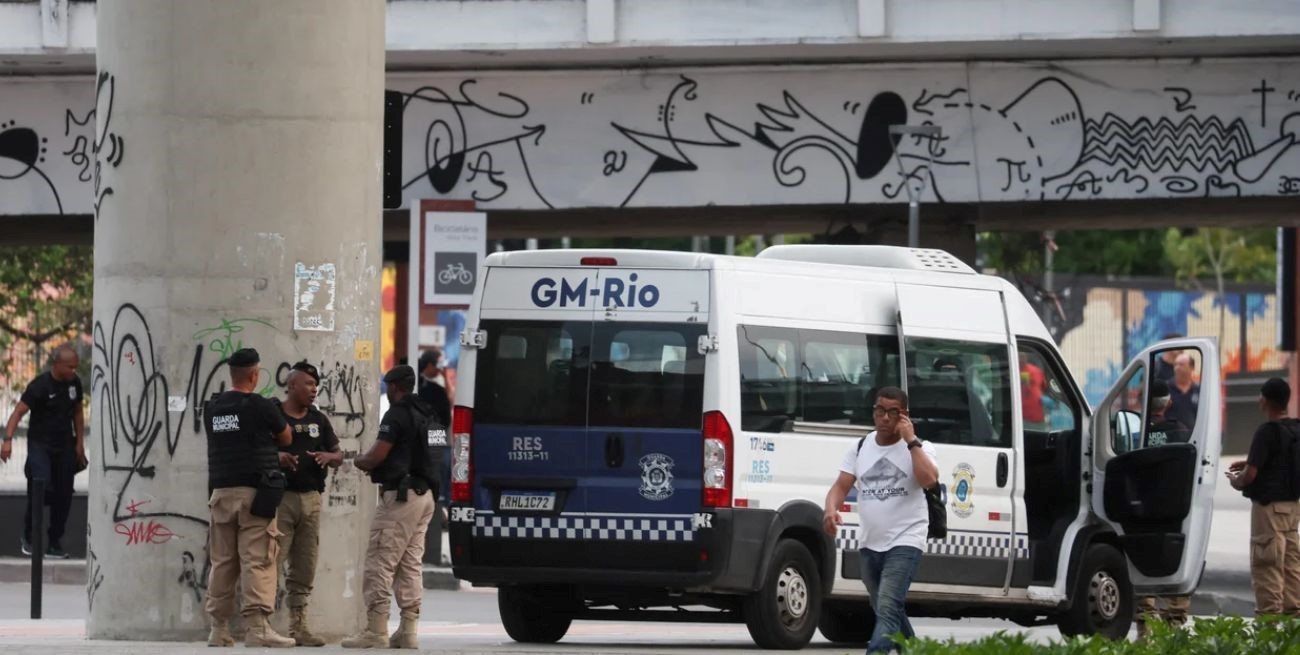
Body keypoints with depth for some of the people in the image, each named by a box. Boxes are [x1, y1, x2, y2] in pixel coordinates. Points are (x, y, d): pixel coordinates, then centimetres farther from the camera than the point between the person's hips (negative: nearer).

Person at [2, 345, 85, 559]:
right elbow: (19, 412, -18)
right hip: (40, 443, -6)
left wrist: (80, 444, 16)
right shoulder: (40, 385, -15)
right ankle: (28, 537, -9)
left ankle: (54, 544, 15)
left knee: (63, 496, 5)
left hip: (64, 446, 6)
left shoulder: (74, 383, 4)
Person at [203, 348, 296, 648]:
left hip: (222, 491, 5)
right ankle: (257, 626, -16)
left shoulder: (212, 408, 9)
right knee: (257, 561, -8)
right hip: (255, 492, -5)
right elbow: (286, 438, 7)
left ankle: (219, 628, 10)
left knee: (222, 562, 9)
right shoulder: (260, 407, -7)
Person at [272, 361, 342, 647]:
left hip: (310, 497, 6)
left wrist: (329, 457, -4)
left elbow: (338, 456, 20)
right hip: (279, 495, -6)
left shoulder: (318, 420, 16)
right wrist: (275, 457, -21)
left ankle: (298, 626, 12)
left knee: (304, 567, 7)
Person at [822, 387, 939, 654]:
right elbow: (841, 485, 4)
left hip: (905, 542, -6)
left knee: (887, 608, -21)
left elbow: (929, 479, -21)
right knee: (887, 610, 17)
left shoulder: (918, 448, -2)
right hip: (870, 542, 6)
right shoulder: (861, 448, 10)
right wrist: (831, 509, -17)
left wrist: (911, 441, -17)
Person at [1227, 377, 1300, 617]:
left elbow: (1251, 474, -21)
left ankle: (1269, 614, -4)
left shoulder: (1267, 432, -18)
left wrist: (1237, 481, 1)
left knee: (1266, 564, -4)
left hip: (1269, 505, -8)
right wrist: (1250, 463, 23)